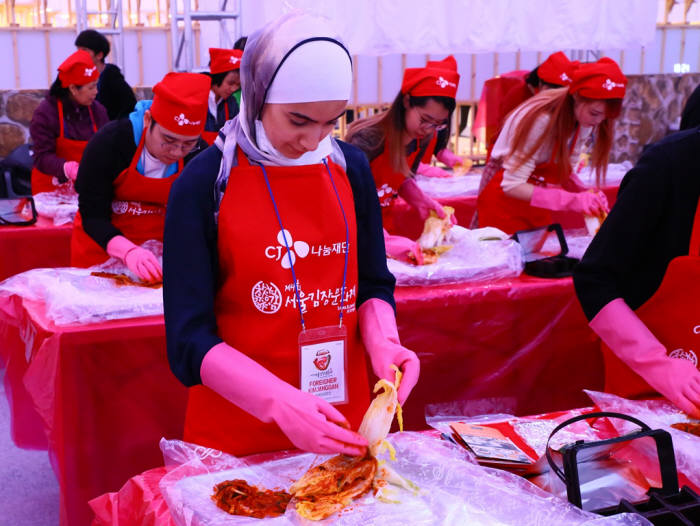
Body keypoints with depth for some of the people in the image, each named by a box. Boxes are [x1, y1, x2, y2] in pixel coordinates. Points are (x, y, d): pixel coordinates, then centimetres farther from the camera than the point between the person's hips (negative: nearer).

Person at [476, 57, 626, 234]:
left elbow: (564, 171, 1)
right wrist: (572, 200, -34)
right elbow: (512, 186, -28)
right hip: (504, 202, -6)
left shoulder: (584, 120, -8)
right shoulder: (542, 120, -29)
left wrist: (586, 194, -19)